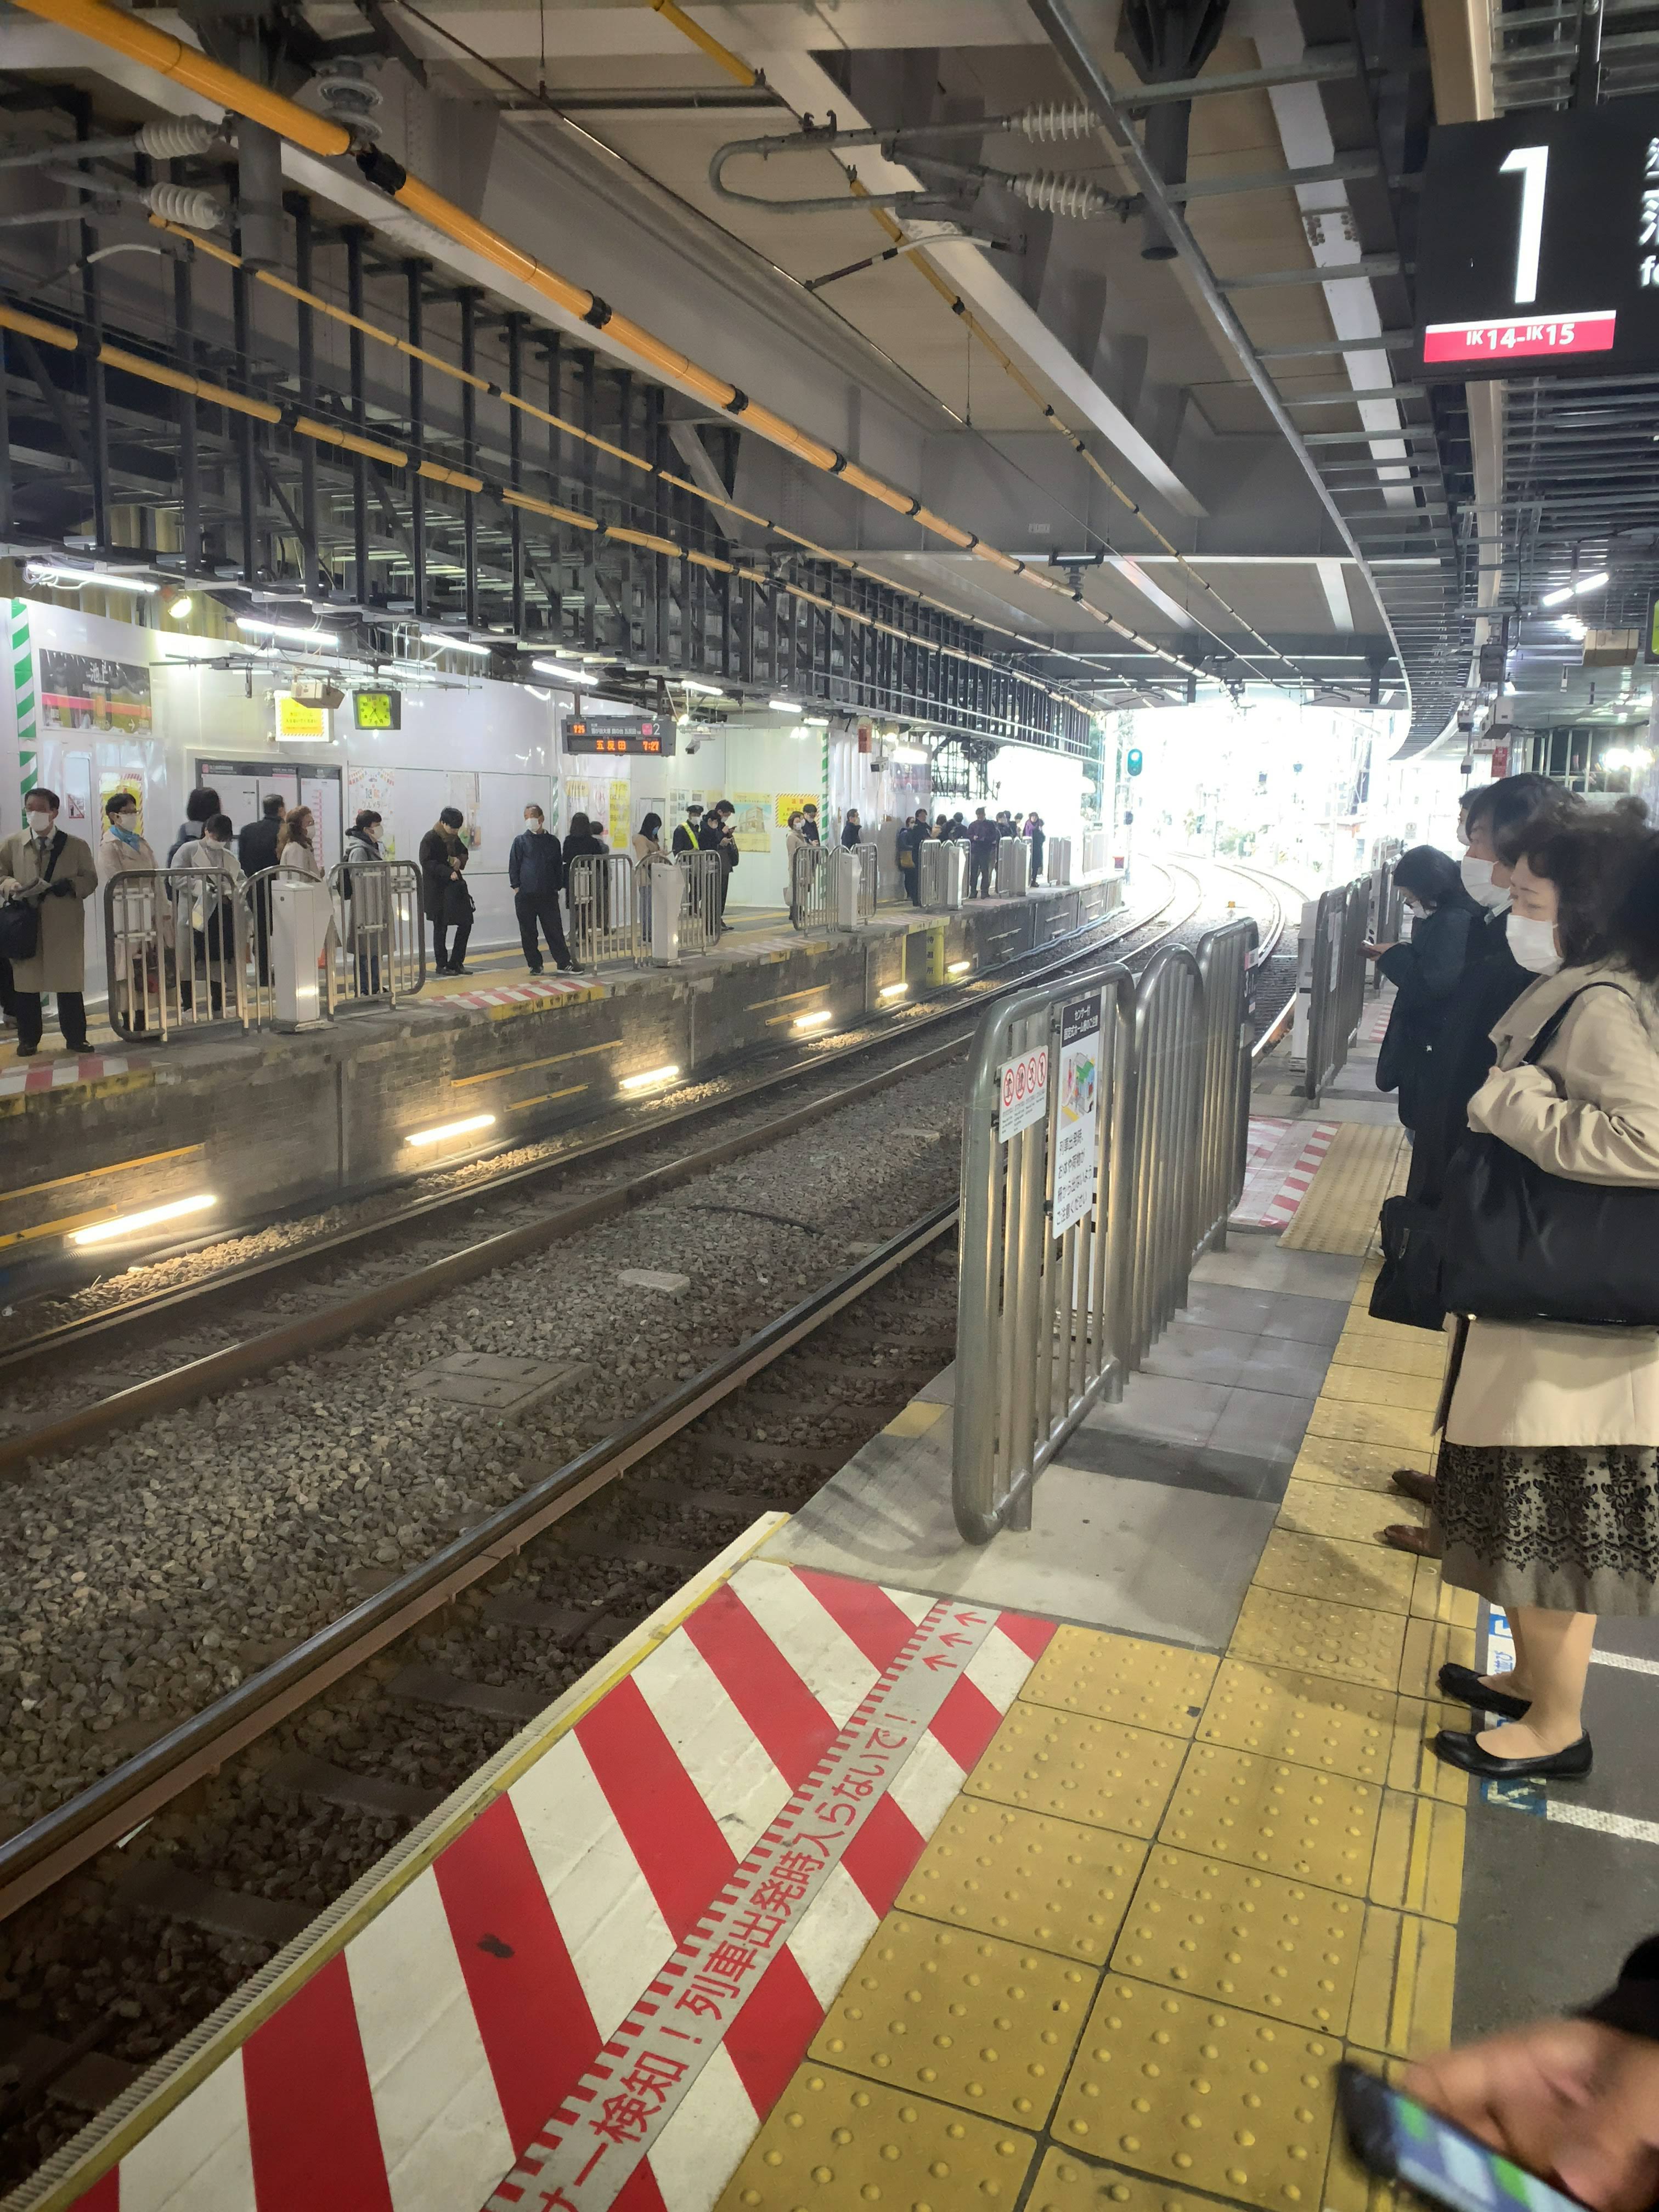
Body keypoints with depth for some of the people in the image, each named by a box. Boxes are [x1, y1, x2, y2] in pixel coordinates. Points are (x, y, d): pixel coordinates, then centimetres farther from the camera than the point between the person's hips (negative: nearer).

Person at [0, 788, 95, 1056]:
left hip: (65, 925, -1)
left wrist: (69, 885, -15)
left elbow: (91, 880, 5)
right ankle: (28, 1040, 15)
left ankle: (75, 1038, 13)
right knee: (25, 983, 4)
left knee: (69, 983, 3)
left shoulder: (77, 845, 4)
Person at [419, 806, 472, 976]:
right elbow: (427, 863, -19)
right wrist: (448, 872, -30)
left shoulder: (454, 838, 9)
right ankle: (441, 965, 12)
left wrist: (460, 860, -2)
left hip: (456, 887, 7)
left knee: (466, 923, 5)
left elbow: (464, 852, 22)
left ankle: (456, 963, 14)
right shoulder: (430, 839, -12)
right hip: (437, 890, -7)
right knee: (441, 928, 2)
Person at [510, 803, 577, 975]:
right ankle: (535, 965, 13)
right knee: (528, 933, 4)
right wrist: (516, 887, -2)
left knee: (555, 930, 0)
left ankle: (564, 963, 5)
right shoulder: (520, 841, 4)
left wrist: (558, 887, 9)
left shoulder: (552, 841, 9)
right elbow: (514, 865, 4)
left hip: (548, 895, 1)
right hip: (525, 895, -1)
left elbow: (559, 866, 14)